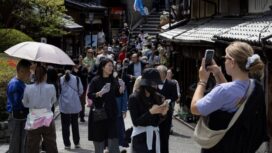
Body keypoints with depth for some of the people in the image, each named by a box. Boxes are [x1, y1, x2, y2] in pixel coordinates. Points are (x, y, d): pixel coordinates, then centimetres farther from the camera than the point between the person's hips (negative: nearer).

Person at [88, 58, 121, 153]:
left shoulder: (114, 80, 5)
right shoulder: (95, 80, -6)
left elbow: (117, 94, 12)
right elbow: (89, 95, -8)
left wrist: (120, 91, -9)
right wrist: (98, 94, -26)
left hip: (111, 112, 3)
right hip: (98, 112, -3)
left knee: (113, 138, -3)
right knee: (99, 137, 5)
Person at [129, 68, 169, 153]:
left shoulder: (157, 97, 5)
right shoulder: (134, 98, -8)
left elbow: (157, 121, 6)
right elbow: (136, 122, -13)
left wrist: (163, 113, -13)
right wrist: (150, 112, -21)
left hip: (155, 137, 5)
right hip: (140, 138, -4)